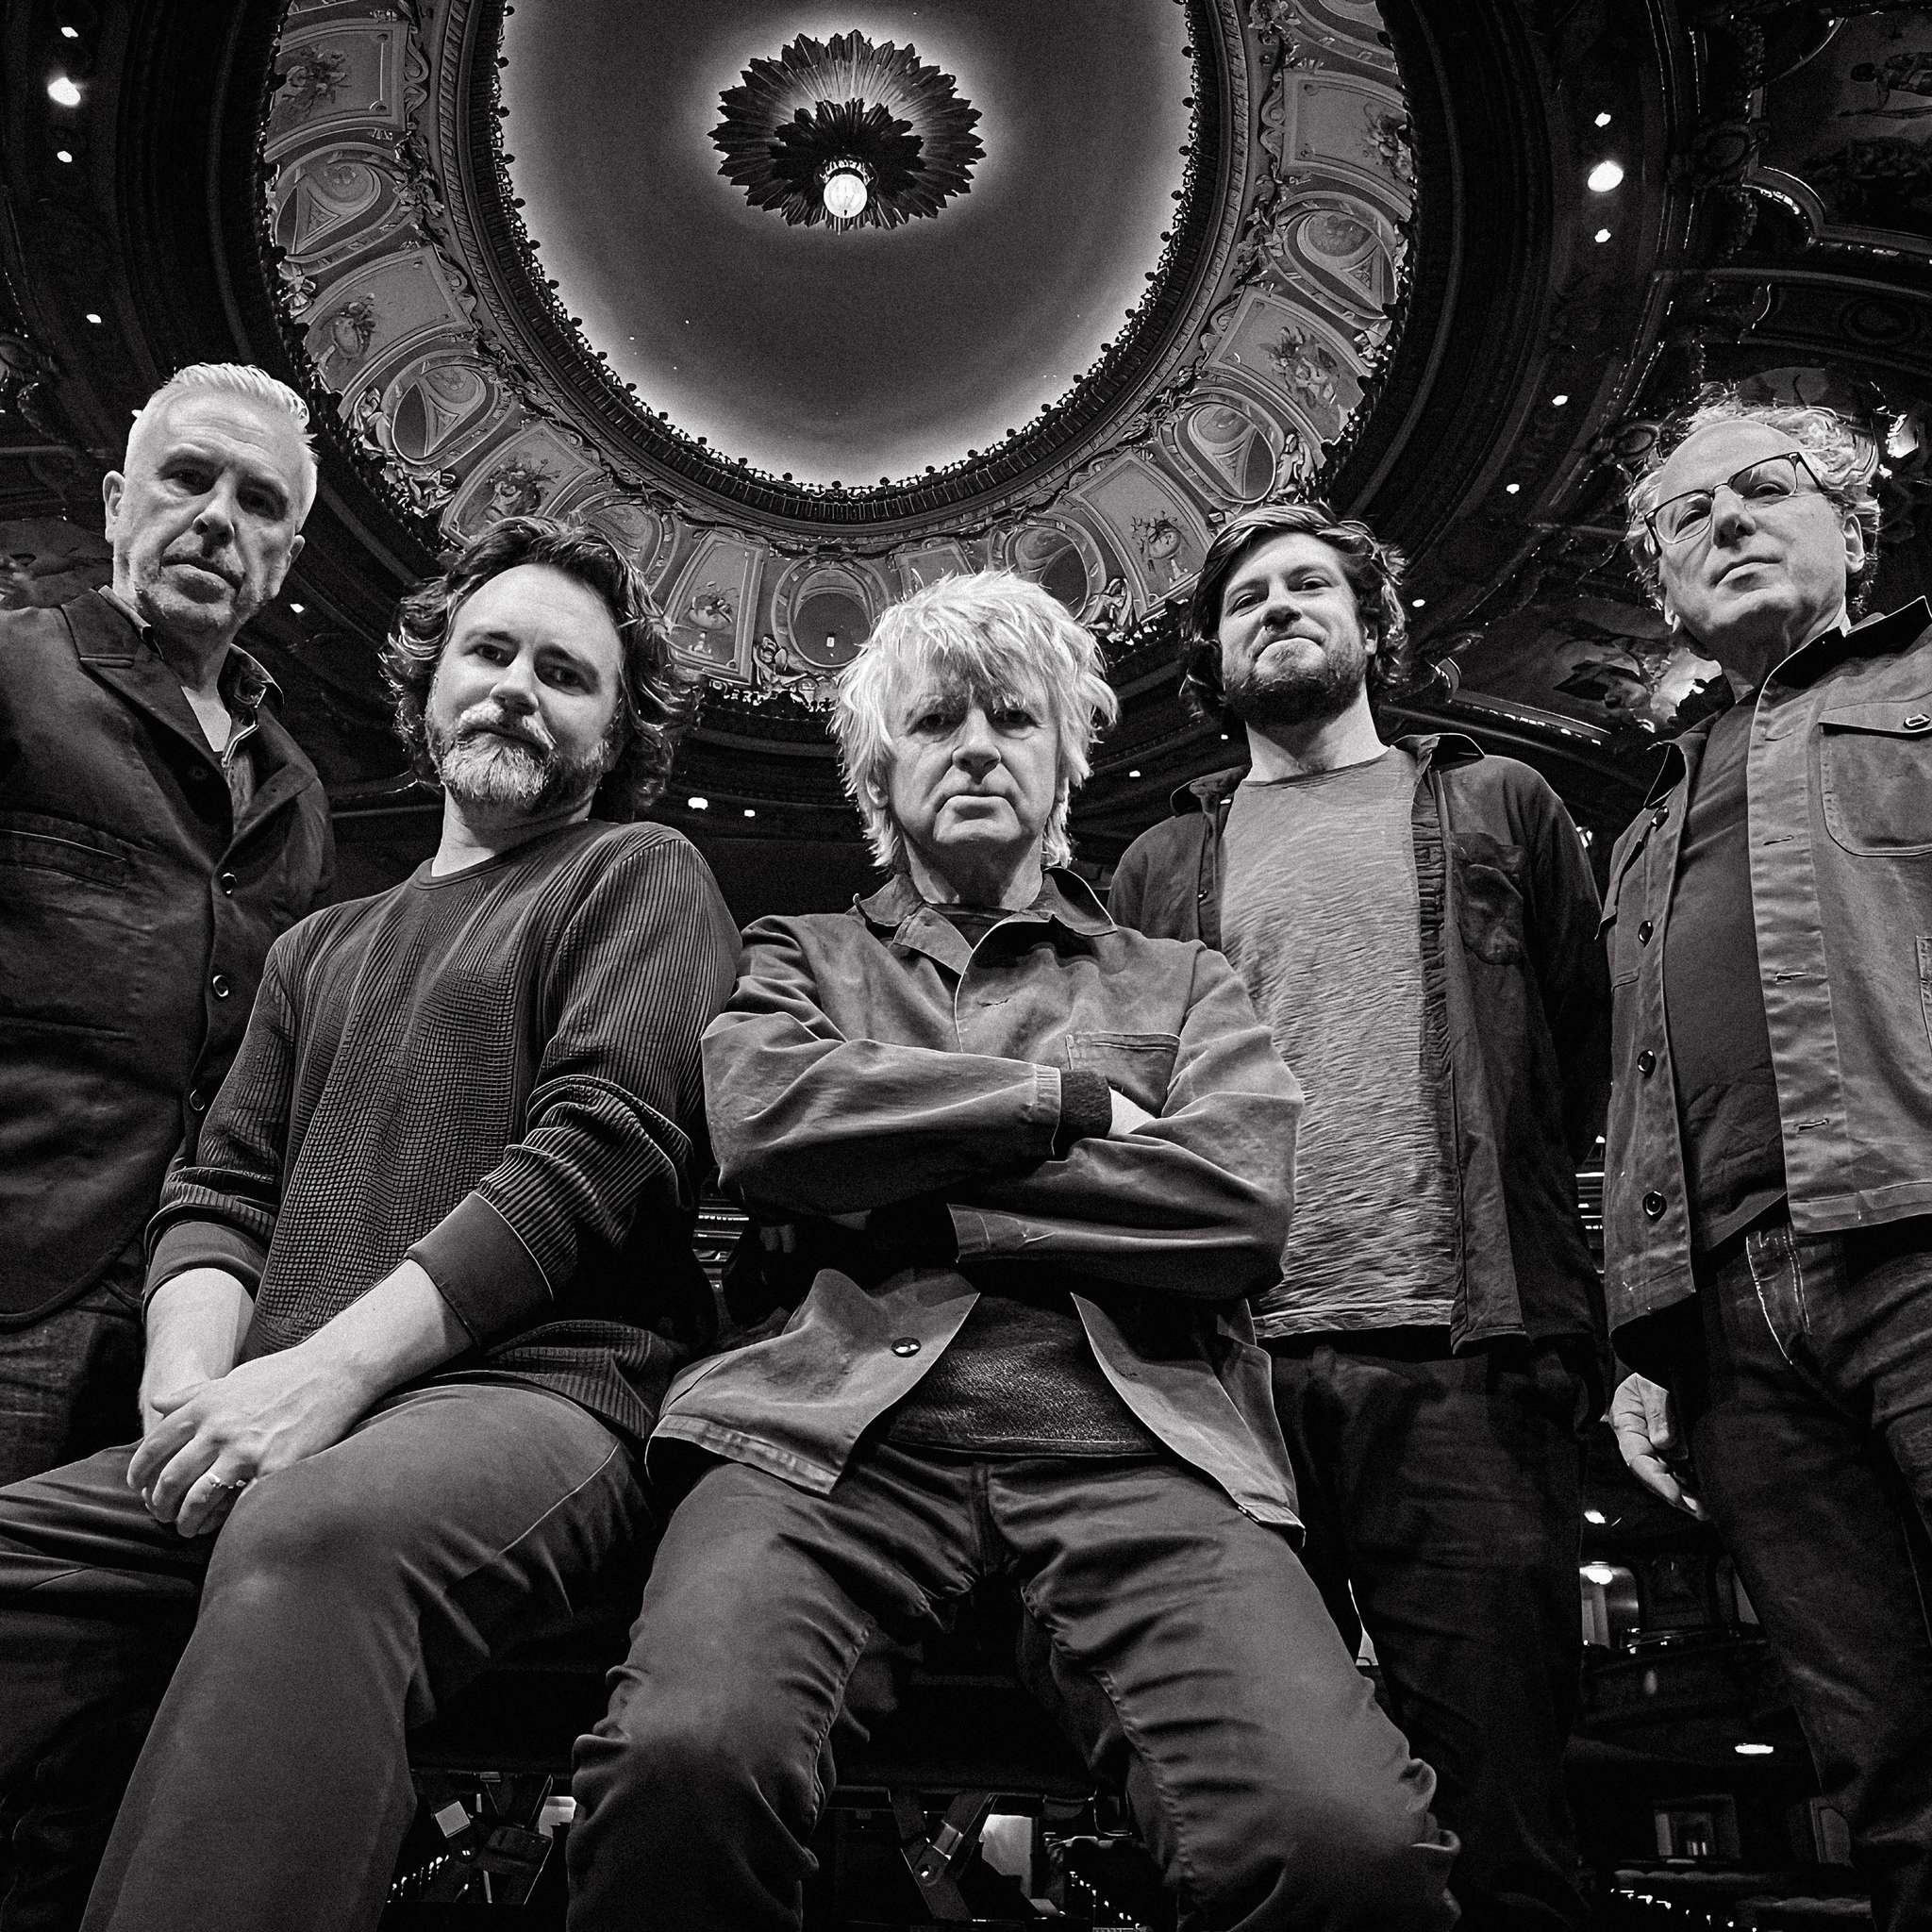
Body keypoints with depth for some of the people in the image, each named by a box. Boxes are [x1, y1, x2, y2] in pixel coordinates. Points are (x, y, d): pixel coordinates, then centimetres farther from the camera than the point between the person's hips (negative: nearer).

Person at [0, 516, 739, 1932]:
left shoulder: (639, 876, 9)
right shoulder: (324, 946, 27)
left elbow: (605, 1146, -7)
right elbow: (221, 1186, 19)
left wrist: (332, 1364, -15)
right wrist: (194, 1367, -5)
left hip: (533, 1393, -5)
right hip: (265, 1434, 6)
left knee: (310, 1537, -37)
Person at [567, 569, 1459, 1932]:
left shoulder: (1184, 983, 23)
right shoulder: (803, 958, 24)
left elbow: (1238, 1205, 3)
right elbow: (763, 1121, 1)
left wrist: (892, 1181, 1)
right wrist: (1071, 1096, 2)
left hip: (1136, 1437, 0)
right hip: (844, 1422, 1)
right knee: (689, 1757, -32)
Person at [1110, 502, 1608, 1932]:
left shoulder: (1497, 808, 16)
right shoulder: (1162, 865, 18)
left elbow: (1595, 1060, 12)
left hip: (1466, 1356, -1)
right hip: (1231, 1368, 2)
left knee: (1500, 1817, 1)